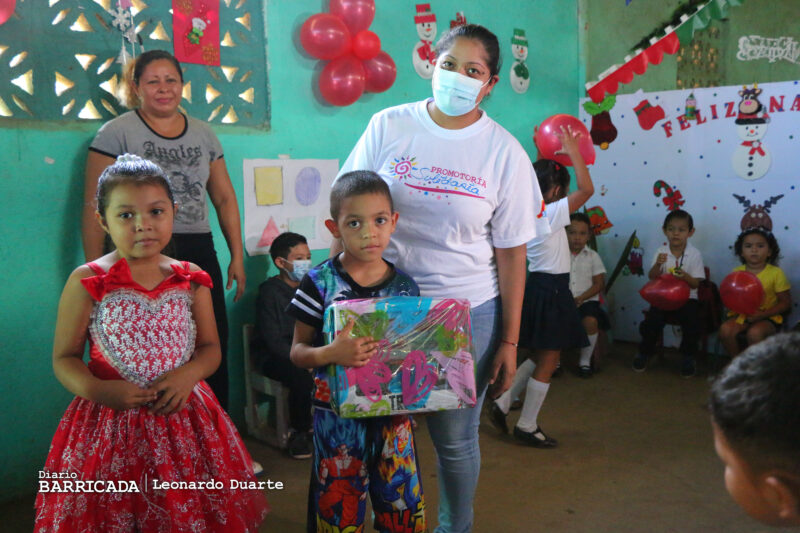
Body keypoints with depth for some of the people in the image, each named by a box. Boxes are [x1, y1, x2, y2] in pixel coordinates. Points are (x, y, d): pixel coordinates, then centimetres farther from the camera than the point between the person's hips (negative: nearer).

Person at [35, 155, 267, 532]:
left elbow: (210, 348, 6)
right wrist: (97, 390, -22)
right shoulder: (87, 282, -7)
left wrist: (187, 375, -15)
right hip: (110, 425, -2)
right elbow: (64, 357, -3)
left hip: (181, 416, 2)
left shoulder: (189, 280, 0)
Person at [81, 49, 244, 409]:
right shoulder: (116, 133, 1)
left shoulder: (203, 133, 14)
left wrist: (237, 257, 11)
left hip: (199, 254, 4)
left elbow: (225, 198, 17)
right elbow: (94, 206, -3)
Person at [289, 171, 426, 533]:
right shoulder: (319, 283, -9)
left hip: (393, 411, 3)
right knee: (339, 503, 11)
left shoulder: (404, 285, 0)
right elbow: (297, 351, -5)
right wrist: (331, 354, -24)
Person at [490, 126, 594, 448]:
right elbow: (586, 189, -23)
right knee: (547, 363, 3)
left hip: (537, 287, 9)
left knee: (541, 359, 22)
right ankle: (527, 427, 13)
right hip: (551, 291, -9)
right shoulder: (550, 214, -17)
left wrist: (558, 157, 21)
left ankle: (503, 404, 20)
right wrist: (572, 152, -15)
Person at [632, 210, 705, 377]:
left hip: (686, 298, -1)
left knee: (692, 323, -24)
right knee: (651, 320, -19)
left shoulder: (694, 254, -4)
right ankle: (644, 352, 8)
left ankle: (688, 357, 3)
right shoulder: (661, 252, 0)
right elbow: (651, 277, -6)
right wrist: (657, 264, -26)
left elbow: (696, 283, -6)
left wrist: (685, 276, -28)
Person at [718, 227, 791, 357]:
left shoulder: (776, 273, -5)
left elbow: (786, 303, -4)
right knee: (725, 329, -25)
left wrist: (762, 315, -17)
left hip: (767, 317, -3)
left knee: (754, 332, -33)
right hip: (742, 315, 3)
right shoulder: (736, 272, 4)